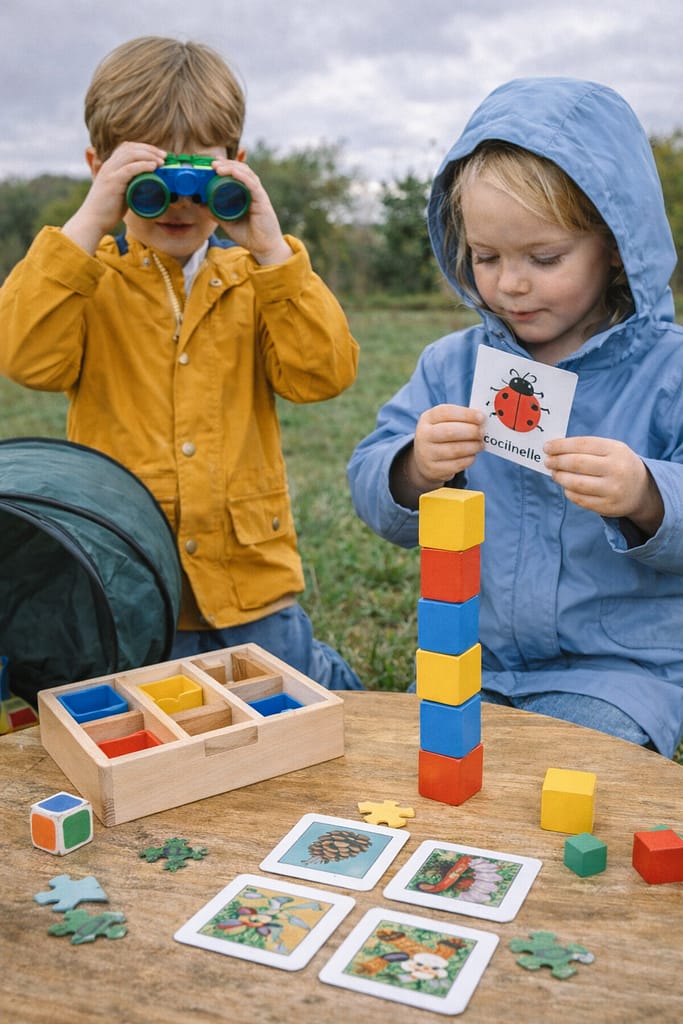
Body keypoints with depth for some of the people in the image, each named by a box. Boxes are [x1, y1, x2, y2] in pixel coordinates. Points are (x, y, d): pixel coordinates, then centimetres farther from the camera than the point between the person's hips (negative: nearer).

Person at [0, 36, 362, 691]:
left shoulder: (255, 277, 6)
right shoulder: (85, 278, 2)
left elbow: (323, 374, -10)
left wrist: (270, 249, -17)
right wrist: (89, 220, -22)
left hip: (251, 581, 1)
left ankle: (328, 675, 43)